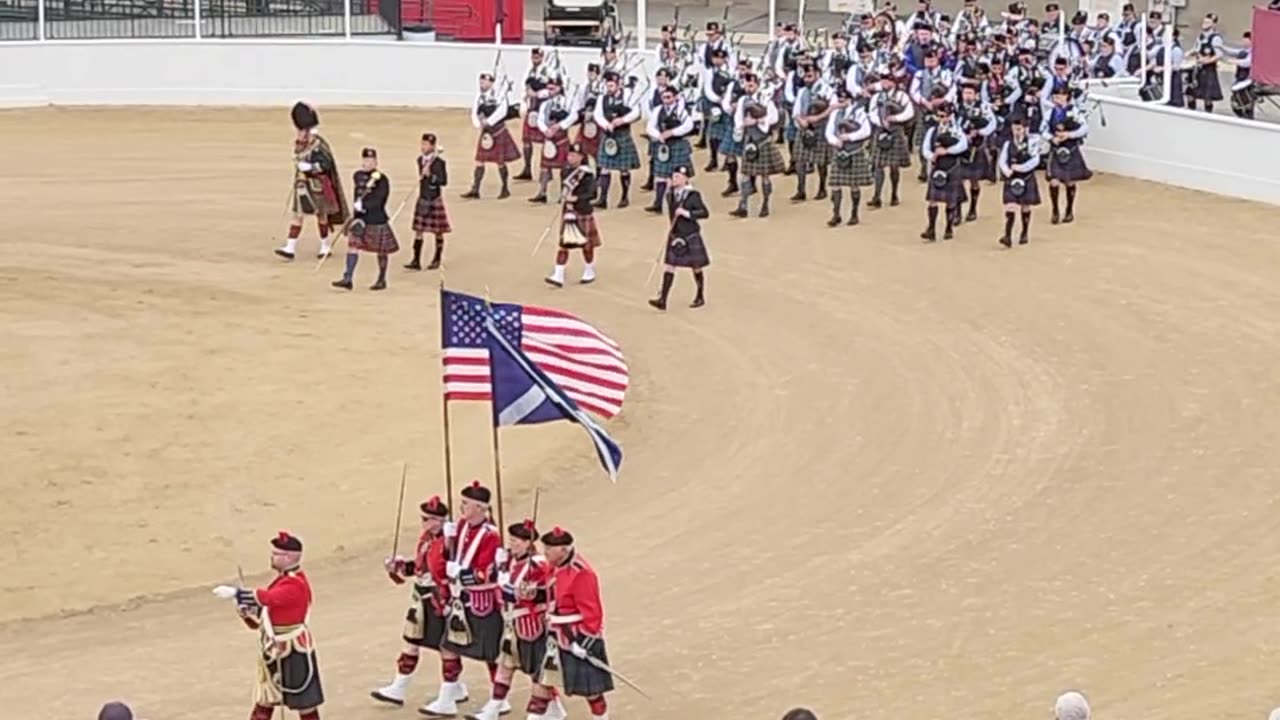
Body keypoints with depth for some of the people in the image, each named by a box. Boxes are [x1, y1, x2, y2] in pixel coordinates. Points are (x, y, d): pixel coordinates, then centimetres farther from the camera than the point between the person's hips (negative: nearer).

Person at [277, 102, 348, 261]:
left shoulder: (317, 143, -18)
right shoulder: (299, 141, 5)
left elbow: (327, 163, -19)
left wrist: (310, 167, -28)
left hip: (317, 184, -7)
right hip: (302, 184, 7)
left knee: (320, 214, 7)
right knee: (297, 215, 2)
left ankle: (326, 246, 23)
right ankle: (290, 247, -2)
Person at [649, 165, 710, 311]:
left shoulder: (693, 195, -15)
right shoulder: (672, 194, 3)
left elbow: (705, 213, -18)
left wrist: (687, 213, -28)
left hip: (690, 237, -5)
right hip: (675, 237, 5)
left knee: (696, 267, 10)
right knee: (669, 266, -2)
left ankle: (700, 297, 27)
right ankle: (662, 300, -4)